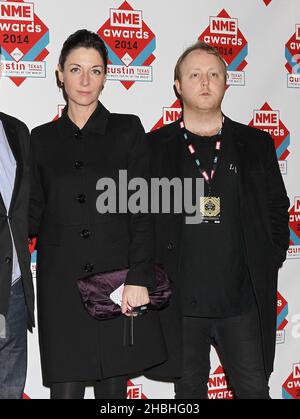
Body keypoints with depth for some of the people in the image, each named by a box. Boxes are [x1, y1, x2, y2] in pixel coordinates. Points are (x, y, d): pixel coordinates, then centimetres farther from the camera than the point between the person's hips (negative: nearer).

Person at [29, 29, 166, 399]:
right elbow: (35, 212, 8)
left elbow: (142, 209, -2)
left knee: (113, 386, 8)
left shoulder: (128, 129, 4)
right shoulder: (42, 138, 10)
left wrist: (139, 278, -10)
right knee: (65, 387, 3)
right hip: (61, 284, 1)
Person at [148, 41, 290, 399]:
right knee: (189, 389, 14)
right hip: (180, 300, 0)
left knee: (254, 388, 8)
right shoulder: (154, 147, 2)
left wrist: (268, 264, 1)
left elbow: (277, 209, 9)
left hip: (243, 299, 1)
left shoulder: (256, 144, 6)